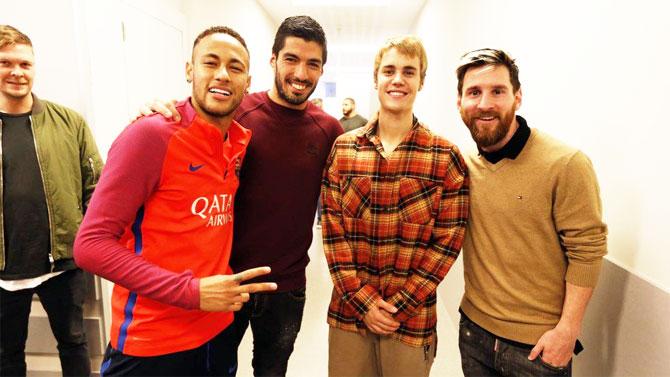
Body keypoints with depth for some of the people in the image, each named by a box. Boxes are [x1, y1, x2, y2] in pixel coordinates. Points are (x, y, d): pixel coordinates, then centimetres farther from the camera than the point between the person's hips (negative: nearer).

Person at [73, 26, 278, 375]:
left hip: (220, 330, 6)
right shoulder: (151, 134, -18)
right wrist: (190, 291, -22)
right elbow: (91, 245, -18)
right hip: (151, 346, -6)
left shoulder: (242, 141, 1)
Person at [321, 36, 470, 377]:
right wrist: (363, 299, -9)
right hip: (348, 311, 2)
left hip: (412, 320, -1)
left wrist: (398, 307, -10)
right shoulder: (342, 148, 0)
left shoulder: (445, 157, -6)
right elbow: (332, 229, -2)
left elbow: (448, 240, -6)